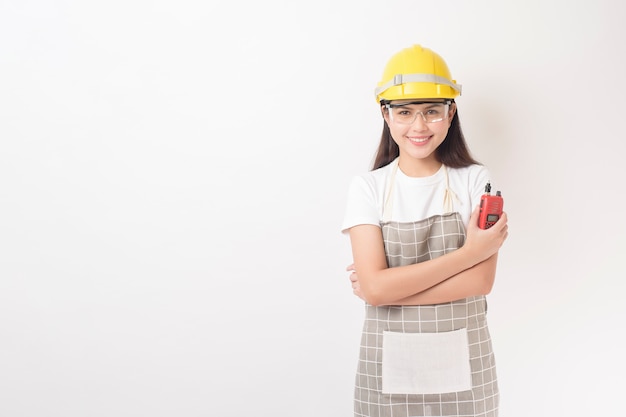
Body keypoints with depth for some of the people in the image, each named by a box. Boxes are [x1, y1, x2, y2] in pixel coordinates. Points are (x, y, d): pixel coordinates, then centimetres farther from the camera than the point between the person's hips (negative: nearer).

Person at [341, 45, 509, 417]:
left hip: (464, 365, 0)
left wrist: (394, 286, -16)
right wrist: (467, 253, -16)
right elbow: (376, 288, -15)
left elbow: (481, 280, -12)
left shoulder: (475, 180, -4)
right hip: (388, 369, 0)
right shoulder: (368, 187, -5)